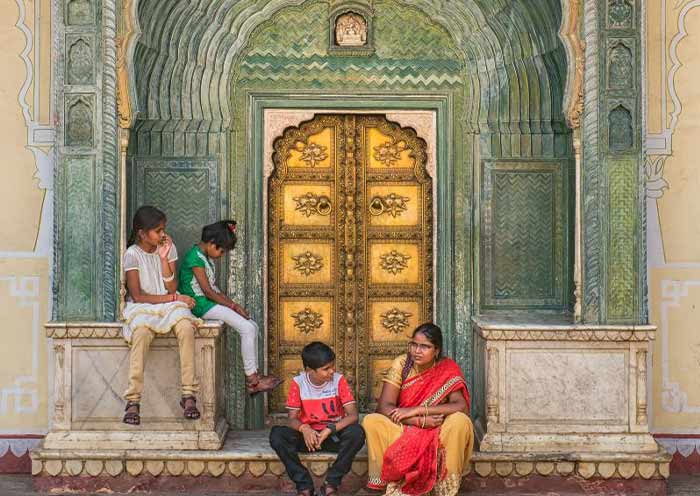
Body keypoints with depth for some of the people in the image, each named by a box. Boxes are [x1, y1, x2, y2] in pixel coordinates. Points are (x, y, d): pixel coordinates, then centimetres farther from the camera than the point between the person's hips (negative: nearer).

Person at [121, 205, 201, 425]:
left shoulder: (169, 248, 4)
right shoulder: (132, 254, -7)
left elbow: (172, 288, -3)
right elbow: (137, 296, -10)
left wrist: (164, 258, -12)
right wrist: (173, 298, -11)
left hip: (169, 306, 3)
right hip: (141, 308, -3)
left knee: (186, 327, -31)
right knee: (141, 332, -37)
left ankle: (188, 395, -26)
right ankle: (133, 401, -31)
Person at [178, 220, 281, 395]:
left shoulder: (207, 257, 16)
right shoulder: (196, 257, -15)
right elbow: (207, 291, -17)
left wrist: (234, 304, 4)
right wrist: (232, 306, -12)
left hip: (210, 301, 10)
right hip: (200, 304, -10)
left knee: (253, 327, 0)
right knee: (247, 328, -18)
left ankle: (254, 377, 0)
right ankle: (251, 379, -10)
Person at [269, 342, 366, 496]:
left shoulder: (338, 380, -8)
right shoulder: (298, 383, -6)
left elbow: (353, 415, -14)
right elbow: (292, 419, -6)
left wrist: (329, 430, -28)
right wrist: (304, 428, -30)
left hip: (334, 435, -1)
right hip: (308, 435, 1)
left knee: (357, 433, -32)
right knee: (276, 434, -27)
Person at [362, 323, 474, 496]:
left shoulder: (448, 369, -9)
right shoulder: (401, 364, -8)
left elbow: (462, 406, -23)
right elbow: (384, 407, -14)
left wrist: (417, 410, -27)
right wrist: (421, 421, -27)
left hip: (437, 434, -1)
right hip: (402, 431, 1)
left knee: (460, 421, -31)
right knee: (371, 421, -26)